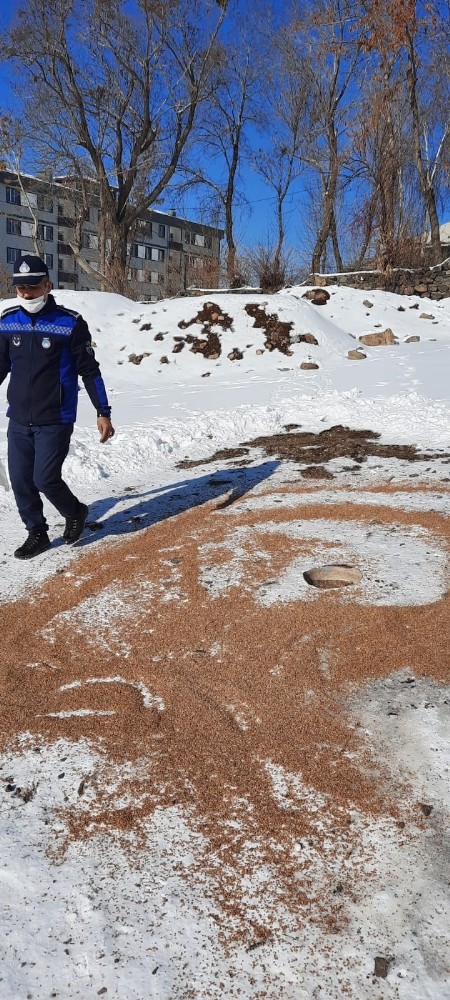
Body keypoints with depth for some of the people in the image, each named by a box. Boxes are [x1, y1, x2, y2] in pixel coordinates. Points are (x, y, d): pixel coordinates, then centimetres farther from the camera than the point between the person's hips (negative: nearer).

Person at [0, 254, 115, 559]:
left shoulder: (70, 323, -9)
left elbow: (90, 371, -4)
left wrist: (103, 413, -6)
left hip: (55, 421, -5)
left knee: (45, 479, -8)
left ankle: (76, 512, 22)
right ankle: (37, 533, 26)